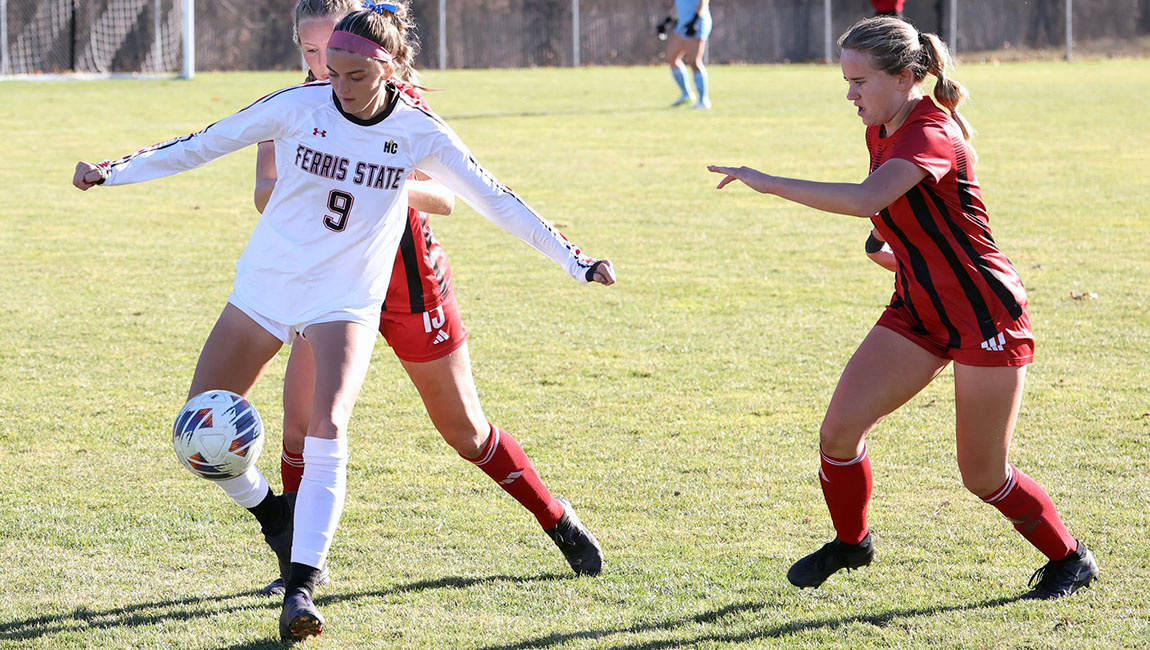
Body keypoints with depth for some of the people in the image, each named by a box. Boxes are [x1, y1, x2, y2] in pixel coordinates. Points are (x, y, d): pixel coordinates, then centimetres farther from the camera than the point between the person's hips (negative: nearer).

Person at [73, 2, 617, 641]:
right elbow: (204, 144, -2)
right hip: (265, 284, 2)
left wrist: (577, 262, -4)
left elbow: (497, 201, -2)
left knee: (326, 432, -25)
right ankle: (274, 514, 27)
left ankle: (300, 589, -21)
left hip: (347, 301, -2)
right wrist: (113, 170, -9)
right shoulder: (298, 105, -10)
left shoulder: (418, 132, -9)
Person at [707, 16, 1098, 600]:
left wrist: (767, 183, -40)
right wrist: (896, 249, 11)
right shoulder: (881, 131, 4)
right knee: (839, 430, -6)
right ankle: (850, 542, 19)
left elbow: (865, 200, -42)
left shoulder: (932, 135, -24)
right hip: (917, 309, 8)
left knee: (983, 476, 0)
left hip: (984, 314, -8)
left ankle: (1070, 560, 23)